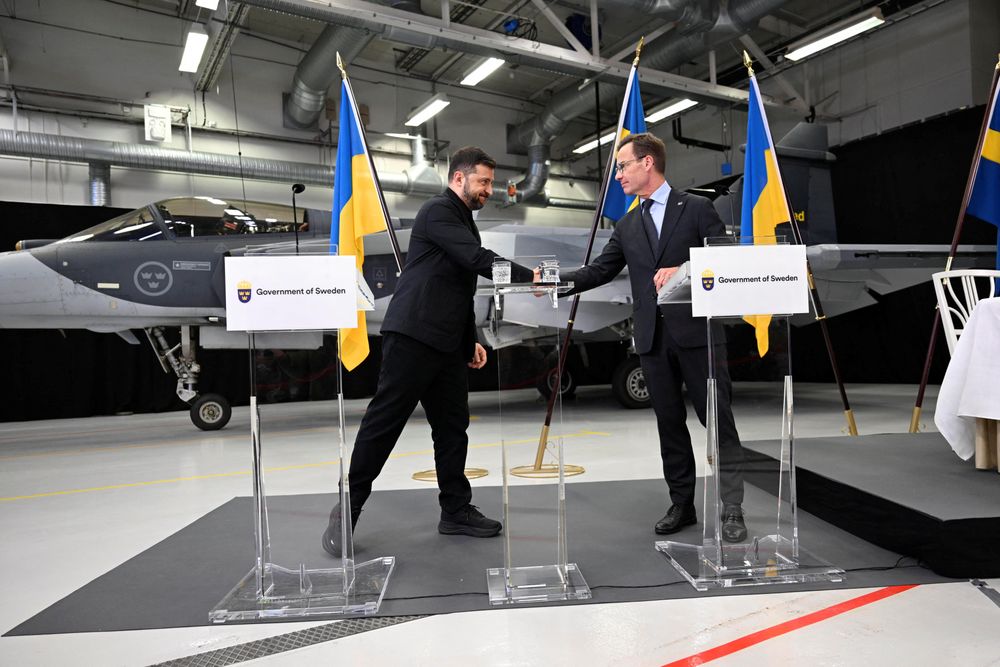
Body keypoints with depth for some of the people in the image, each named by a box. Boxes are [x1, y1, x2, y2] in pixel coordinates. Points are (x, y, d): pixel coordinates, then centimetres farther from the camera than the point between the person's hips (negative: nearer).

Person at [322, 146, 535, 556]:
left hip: (446, 344, 10)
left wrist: (470, 340, 19)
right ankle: (347, 512, 5)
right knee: (384, 422, -5)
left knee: (452, 426, 9)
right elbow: (477, 259, -19)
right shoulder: (438, 211, -5)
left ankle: (456, 510, 17)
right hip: (413, 335, -9)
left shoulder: (464, 221, 23)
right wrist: (528, 275, -13)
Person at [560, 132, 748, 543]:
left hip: (696, 332, -4)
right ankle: (681, 504, 20)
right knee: (669, 424, 9)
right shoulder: (626, 227, 16)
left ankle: (732, 510, 6)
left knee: (718, 420, -2)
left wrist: (684, 270, -16)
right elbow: (601, 269, 10)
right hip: (653, 338, 5)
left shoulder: (696, 208, 3)